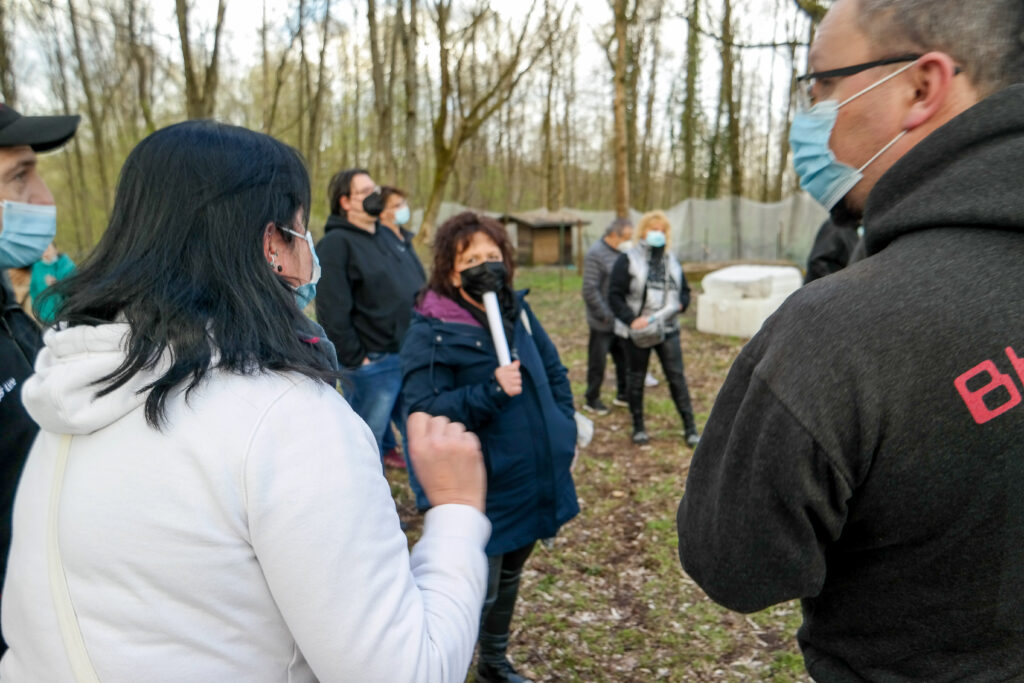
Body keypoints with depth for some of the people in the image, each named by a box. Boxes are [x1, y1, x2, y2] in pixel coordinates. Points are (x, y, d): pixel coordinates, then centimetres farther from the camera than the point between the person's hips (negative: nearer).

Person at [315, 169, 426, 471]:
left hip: (413, 356, 8)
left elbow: (420, 286, 20)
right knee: (368, 441, 7)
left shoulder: (388, 235, 14)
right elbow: (332, 313, -18)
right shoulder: (335, 244, -11)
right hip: (372, 364, -8)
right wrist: (355, 360, -17)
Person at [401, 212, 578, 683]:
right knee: (478, 591, 1)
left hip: (535, 477, 7)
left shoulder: (517, 309, 3)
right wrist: (490, 391, -32)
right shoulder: (431, 332, -17)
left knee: (509, 574, 24)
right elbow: (425, 411, -23)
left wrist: (564, 428, 7)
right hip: (484, 491, -7)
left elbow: (554, 371, 15)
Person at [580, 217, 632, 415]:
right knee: (598, 362, 4)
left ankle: (623, 395, 30)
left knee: (625, 359, 14)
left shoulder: (621, 253, 8)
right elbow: (590, 290, -19)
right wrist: (605, 315, -17)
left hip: (620, 320, 7)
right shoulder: (595, 254, -16)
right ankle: (592, 400, 19)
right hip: (602, 323, -7)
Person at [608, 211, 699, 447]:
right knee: (636, 379, 9)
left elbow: (684, 291, 18)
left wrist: (679, 304, -5)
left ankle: (690, 428, 7)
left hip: (667, 329, 3)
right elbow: (614, 295, -9)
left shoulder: (672, 261, 10)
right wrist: (632, 319, -21)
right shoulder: (628, 260, -5)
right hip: (637, 332, -3)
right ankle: (638, 427, 23)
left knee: (677, 377, 0)